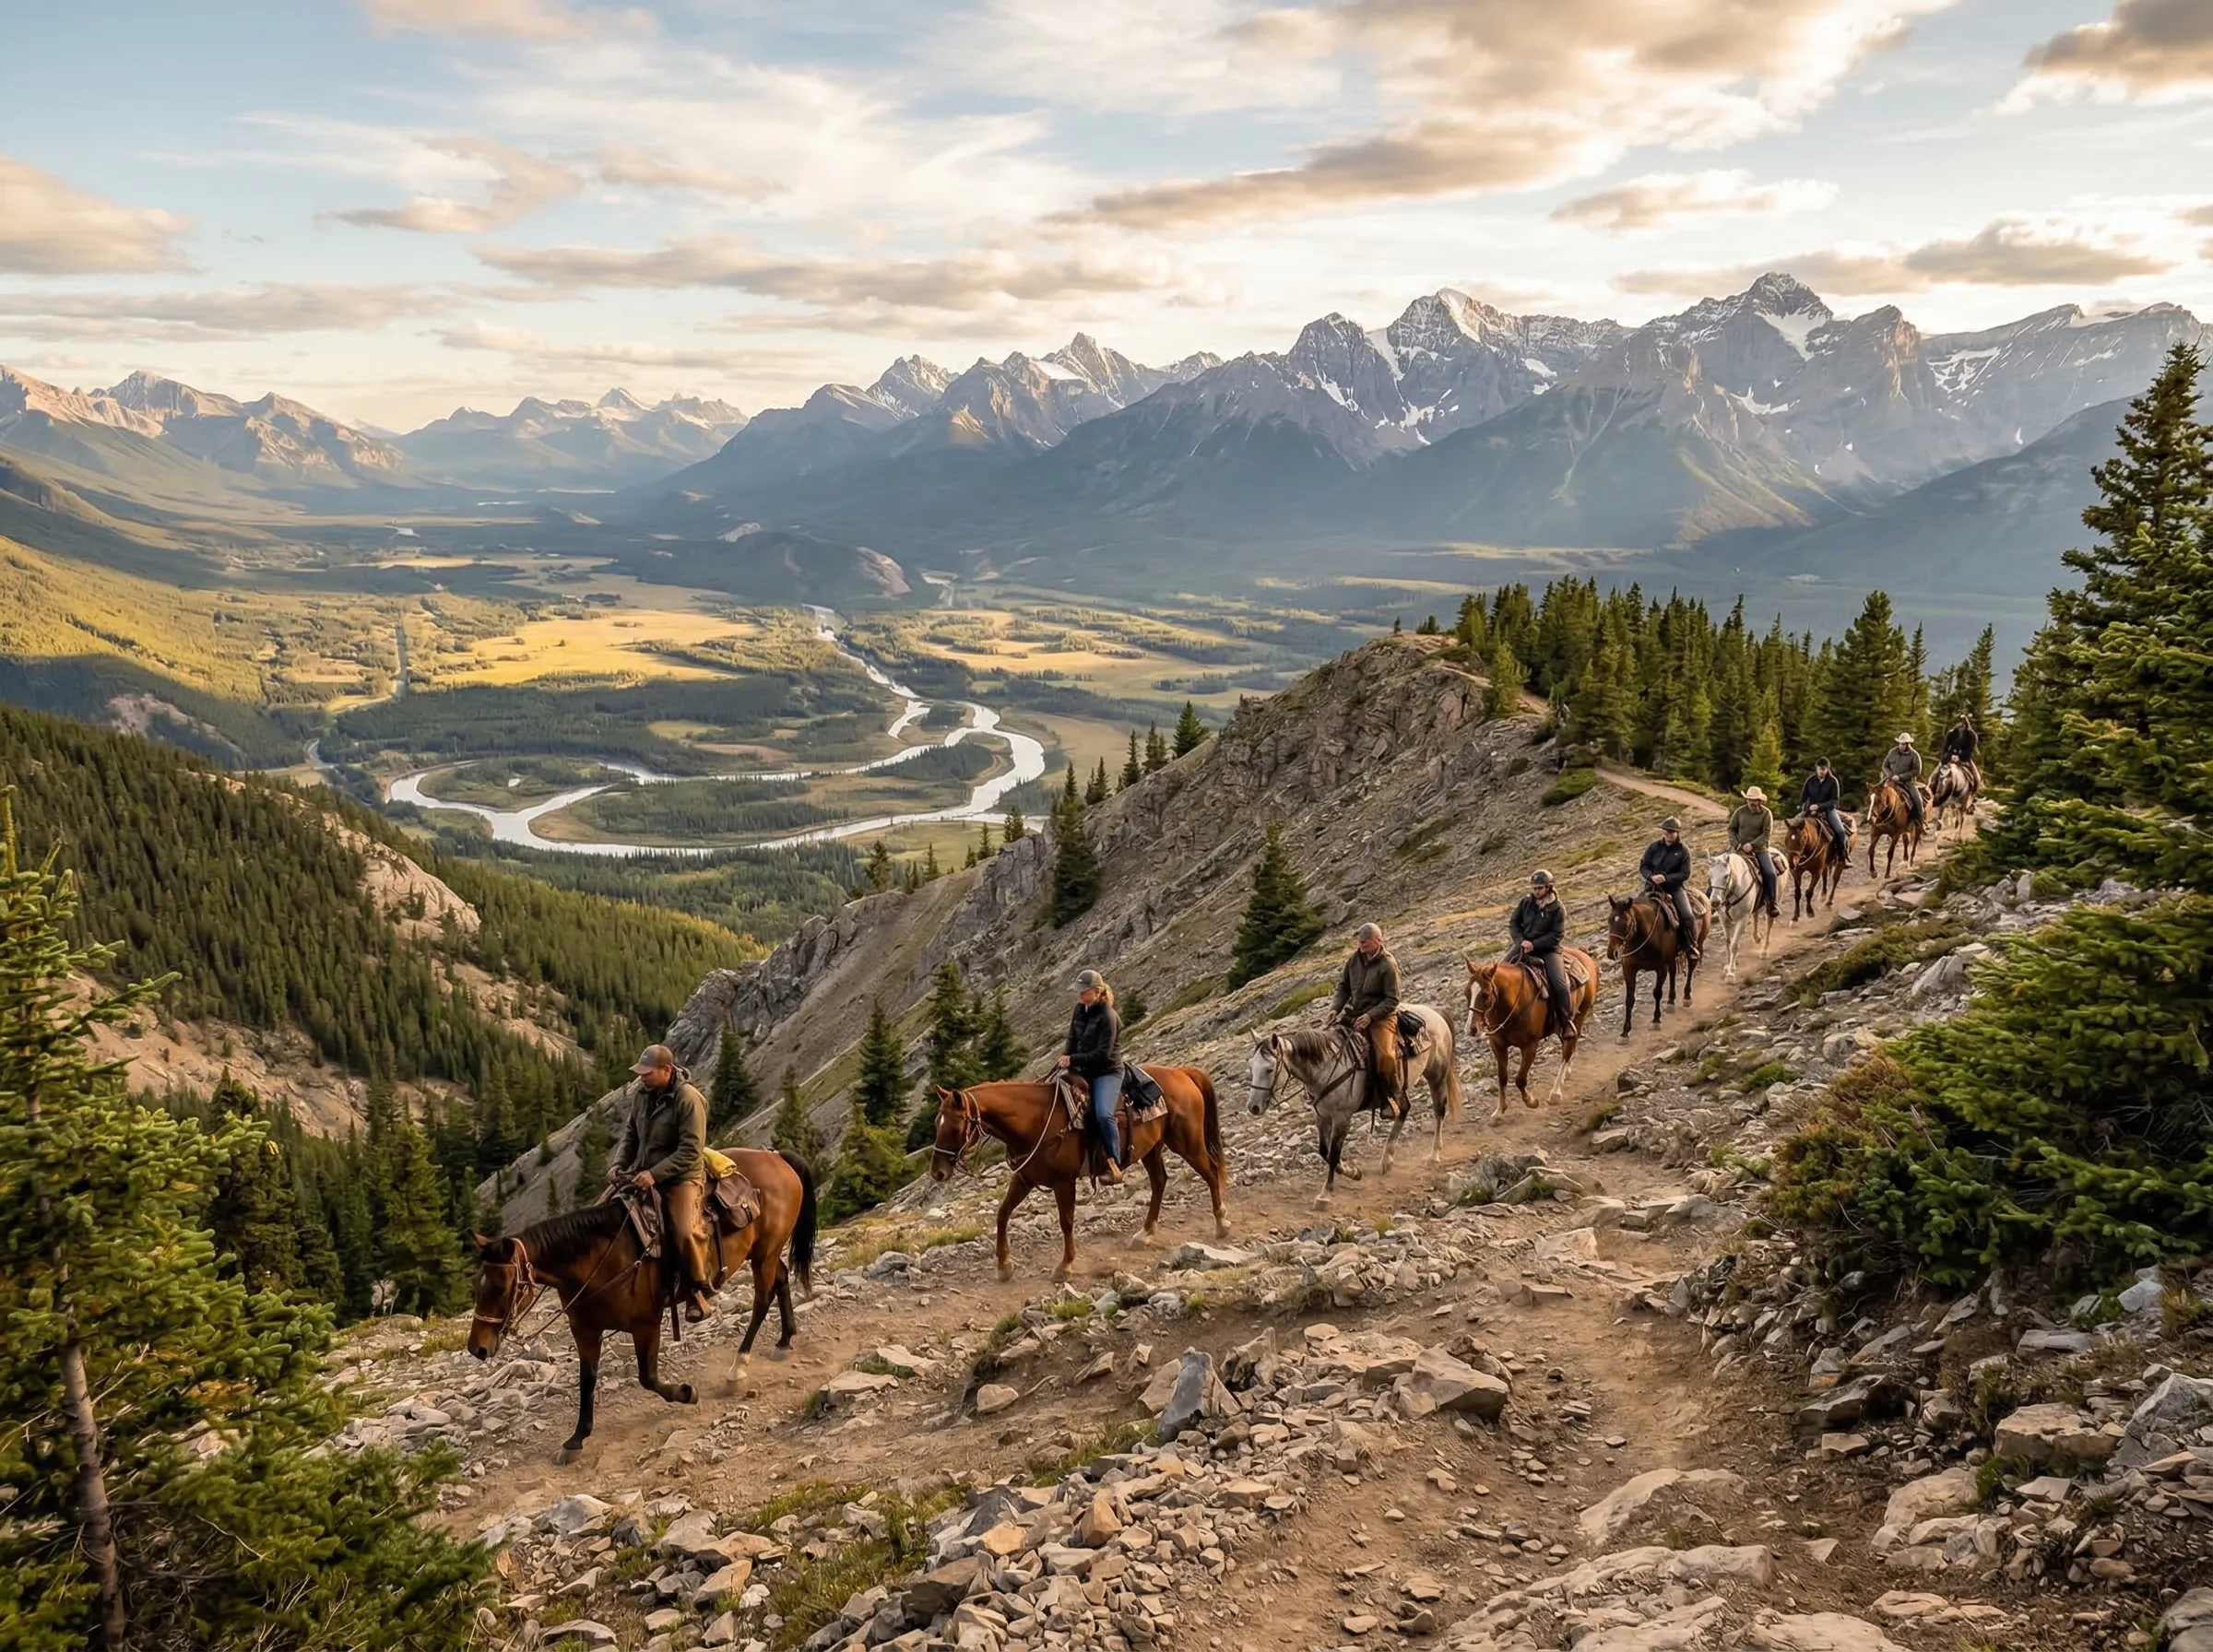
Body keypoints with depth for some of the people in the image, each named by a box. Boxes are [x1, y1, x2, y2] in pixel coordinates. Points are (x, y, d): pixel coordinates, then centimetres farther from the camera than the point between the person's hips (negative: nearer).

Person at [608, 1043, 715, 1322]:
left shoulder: (688, 1099, -18)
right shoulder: (641, 1093, 2)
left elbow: (690, 1150, -21)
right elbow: (630, 1134, 12)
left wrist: (655, 1173, -26)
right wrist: (619, 1163, -5)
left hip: (681, 1177, -7)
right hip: (643, 1174, 7)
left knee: (685, 1232, -26)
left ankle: (699, 1291, -5)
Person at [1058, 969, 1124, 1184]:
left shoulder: (1107, 1017, -18)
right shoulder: (1080, 1009, 5)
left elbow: (1103, 1054, -21)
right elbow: (1073, 1039, 14)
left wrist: (1074, 1059, -19)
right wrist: (1066, 1058, -4)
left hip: (1107, 1073, -9)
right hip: (1084, 1071, 9)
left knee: (1103, 1114, -29)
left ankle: (1114, 1164, -24)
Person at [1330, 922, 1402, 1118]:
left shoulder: (1388, 965, -13)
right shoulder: (1354, 959, 4)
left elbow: (1392, 1000, -13)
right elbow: (1343, 987, 14)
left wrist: (1370, 1016, -22)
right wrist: (1335, 1008, -2)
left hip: (1380, 1016, -6)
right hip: (1353, 1013, 6)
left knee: (1384, 1056, -28)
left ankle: (1390, 1097, -4)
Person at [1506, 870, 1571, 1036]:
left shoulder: (1557, 909, -6)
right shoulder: (1526, 902, 4)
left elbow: (1557, 935, -11)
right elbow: (1513, 923, 6)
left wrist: (1534, 944, -19)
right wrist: (1521, 940, -12)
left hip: (1547, 949, -3)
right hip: (1523, 945, 4)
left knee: (1559, 985, -18)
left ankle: (1565, 1022, -5)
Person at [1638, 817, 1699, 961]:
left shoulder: (1683, 850, -3)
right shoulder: (1655, 846, 3)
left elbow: (1685, 874, -7)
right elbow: (1643, 867, 5)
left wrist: (1666, 878, -20)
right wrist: (1652, 876, -17)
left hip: (1675, 887, -2)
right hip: (1653, 886, 2)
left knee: (1688, 916, -17)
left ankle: (1691, 947, 1)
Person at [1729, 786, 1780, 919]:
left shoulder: (1766, 813, -4)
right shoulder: (1740, 811, 2)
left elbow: (1766, 834, -10)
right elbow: (1731, 829, 8)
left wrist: (1752, 845, -21)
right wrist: (1735, 844, -9)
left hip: (1759, 849, -2)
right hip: (1740, 848, 2)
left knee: (1770, 872, -19)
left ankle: (1772, 904, -8)